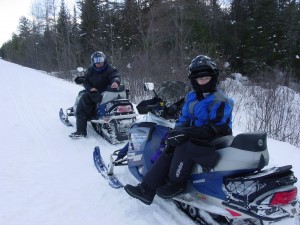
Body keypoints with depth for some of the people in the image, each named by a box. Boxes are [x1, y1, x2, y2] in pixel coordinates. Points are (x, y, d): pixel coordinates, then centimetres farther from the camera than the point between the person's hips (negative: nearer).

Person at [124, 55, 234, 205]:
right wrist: (177, 131, -12)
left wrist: (186, 132, -28)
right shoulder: (191, 97, 9)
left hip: (215, 141, -7)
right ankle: (146, 189, -19)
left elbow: (214, 129, -23)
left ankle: (175, 184, -15)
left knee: (183, 147, -32)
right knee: (169, 150, -17)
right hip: (196, 136, 7)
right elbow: (183, 119, 11)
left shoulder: (219, 101, -15)